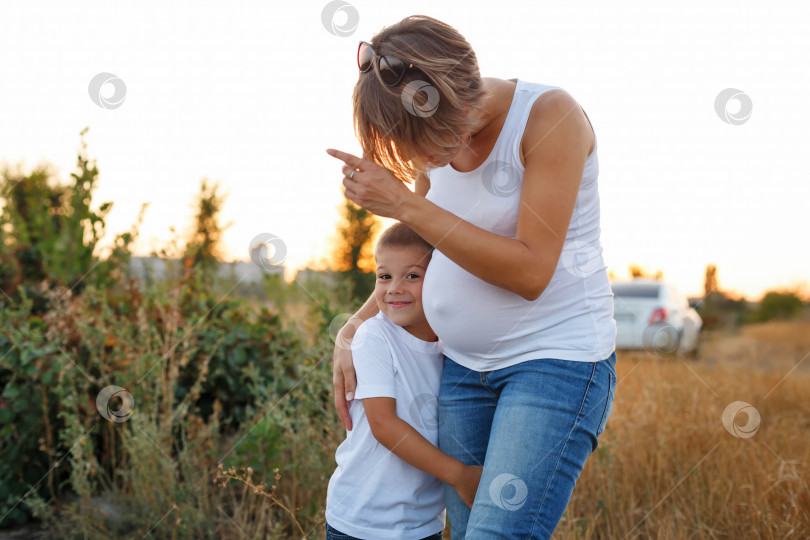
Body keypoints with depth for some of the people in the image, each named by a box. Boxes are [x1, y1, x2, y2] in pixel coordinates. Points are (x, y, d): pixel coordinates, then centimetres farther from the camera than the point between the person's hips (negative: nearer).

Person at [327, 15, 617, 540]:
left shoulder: (552, 115, -15)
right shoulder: (435, 142, 4)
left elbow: (530, 271, -21)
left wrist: (406, 205, -22)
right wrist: (350, 332, 9)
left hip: (558, 357, -6)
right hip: (464, 366, 7)